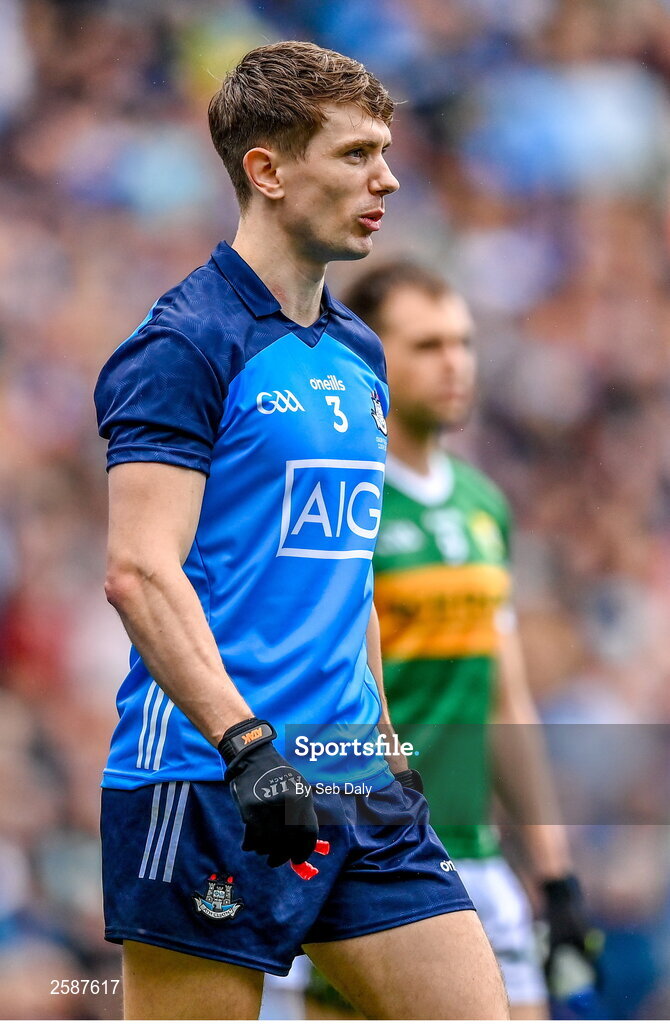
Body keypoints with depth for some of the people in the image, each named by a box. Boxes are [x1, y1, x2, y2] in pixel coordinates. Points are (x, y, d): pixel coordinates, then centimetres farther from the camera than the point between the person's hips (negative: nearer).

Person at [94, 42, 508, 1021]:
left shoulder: (357, 355, 17)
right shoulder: (188, 342, -9)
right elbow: (140, 572, -18)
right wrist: (249, 746, -27)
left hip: (348, 789, 8)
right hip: (207, 785, -8)